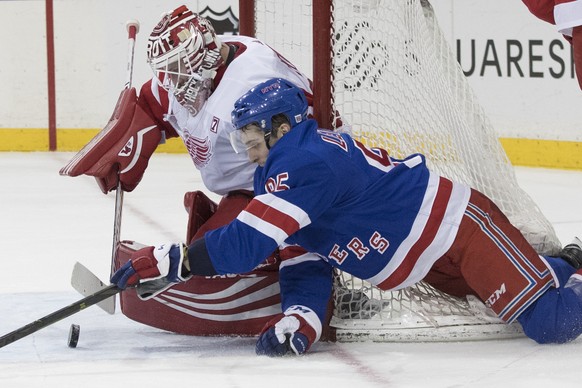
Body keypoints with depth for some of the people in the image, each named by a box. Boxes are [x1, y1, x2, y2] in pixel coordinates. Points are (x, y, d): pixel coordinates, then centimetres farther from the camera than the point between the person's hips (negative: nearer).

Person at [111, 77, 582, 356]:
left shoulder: (306, 162, -26)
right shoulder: (280, 177, 6)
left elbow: (246, 244, -33)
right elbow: (304, 261, 3)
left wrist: (169, 261, -30)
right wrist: (300, 317, -16)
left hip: (462, 224, -9)